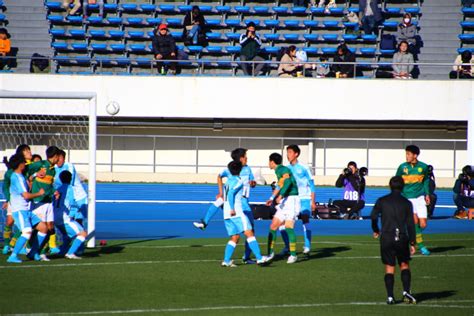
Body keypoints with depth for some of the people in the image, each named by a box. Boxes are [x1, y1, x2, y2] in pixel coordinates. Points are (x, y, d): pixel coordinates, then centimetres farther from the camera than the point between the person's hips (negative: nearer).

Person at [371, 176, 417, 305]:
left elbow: (373, 216, -2)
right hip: (402, 238, 0)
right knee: (404, 265, 12)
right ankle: (406, 291, -5)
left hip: (386, 237, 0)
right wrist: (412, 243, 4)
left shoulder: (382, 201, 2)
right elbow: (410, 224, 0)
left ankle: (390, 296, -2)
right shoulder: (406, 203, 2)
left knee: (389, 268, 4)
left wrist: (375, 230, 17)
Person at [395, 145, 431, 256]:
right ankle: (421, 246, -10)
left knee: (423, 224, -2)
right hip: (407, 198, -2)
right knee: (414, 220, -20)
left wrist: (427, 194, 10)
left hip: (420, 198, 2)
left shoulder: (423, 167, 0)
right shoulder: (402, 167, -3)